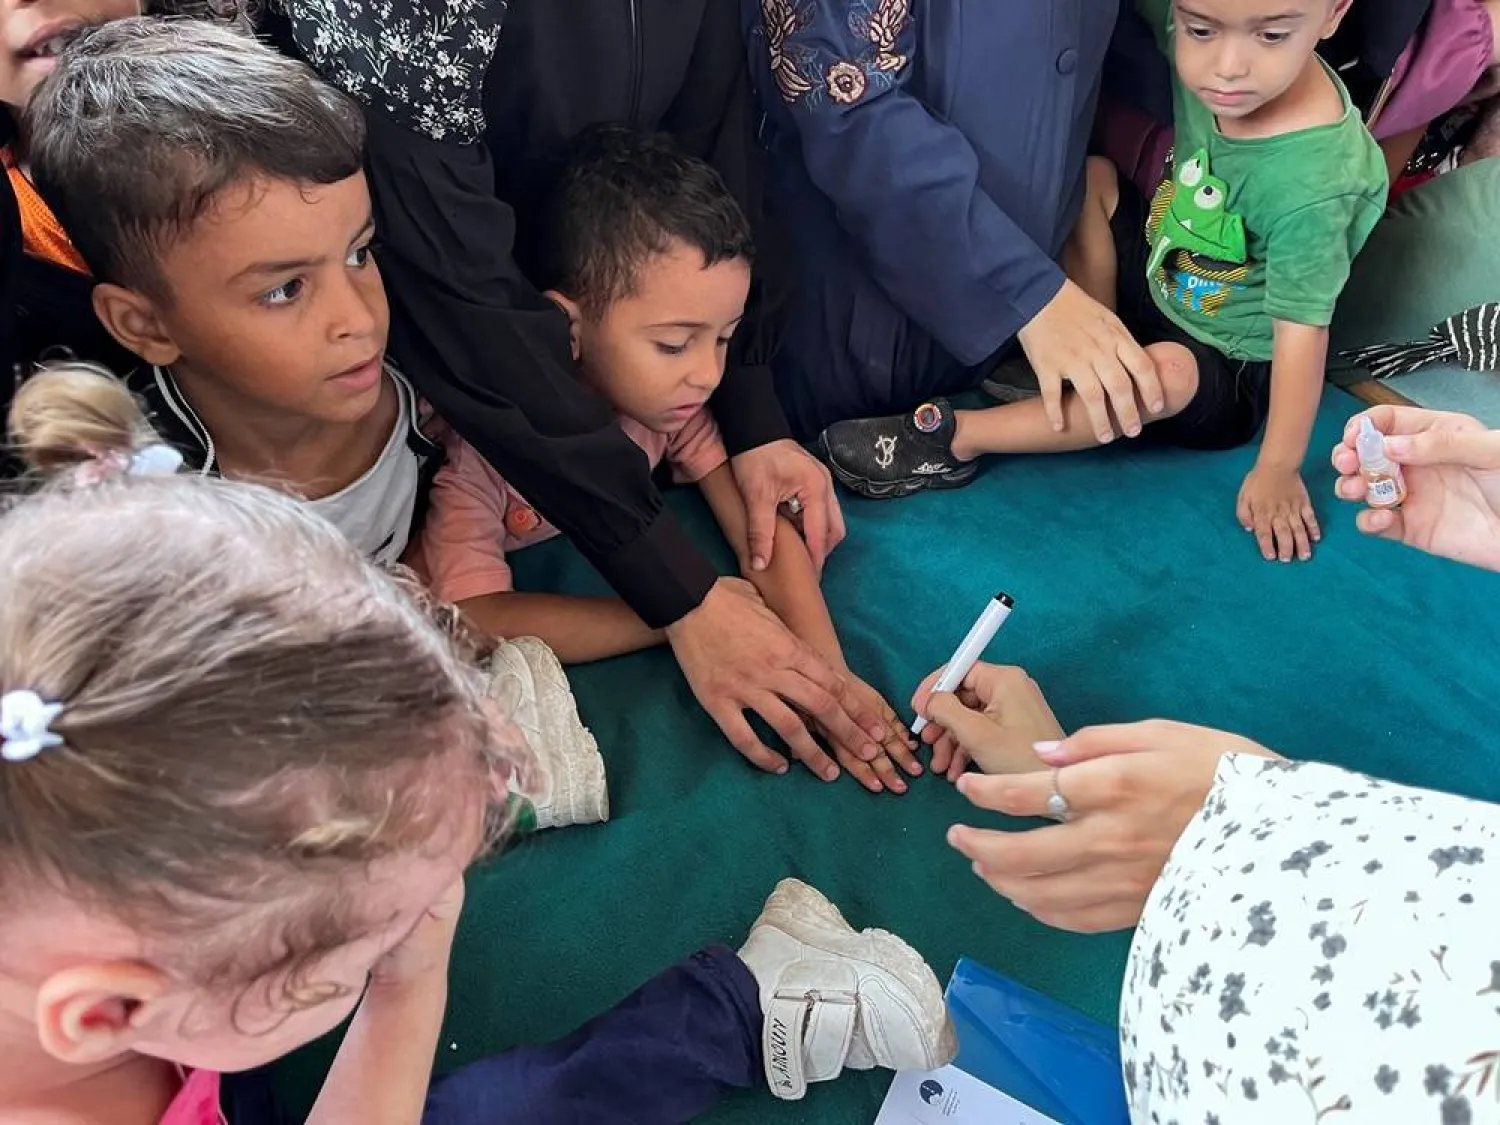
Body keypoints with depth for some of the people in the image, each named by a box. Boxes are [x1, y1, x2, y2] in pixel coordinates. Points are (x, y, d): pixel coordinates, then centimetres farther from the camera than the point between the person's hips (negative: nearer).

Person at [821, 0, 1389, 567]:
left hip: (1226, 370, -7)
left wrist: (1277, 471, -23)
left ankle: (950, 437, -25)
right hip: (1159, 283, 7)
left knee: (1169, 373, -37)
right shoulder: (1204, 49, -18)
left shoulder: (1314, 186, -34)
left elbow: (1302, 330, -27)